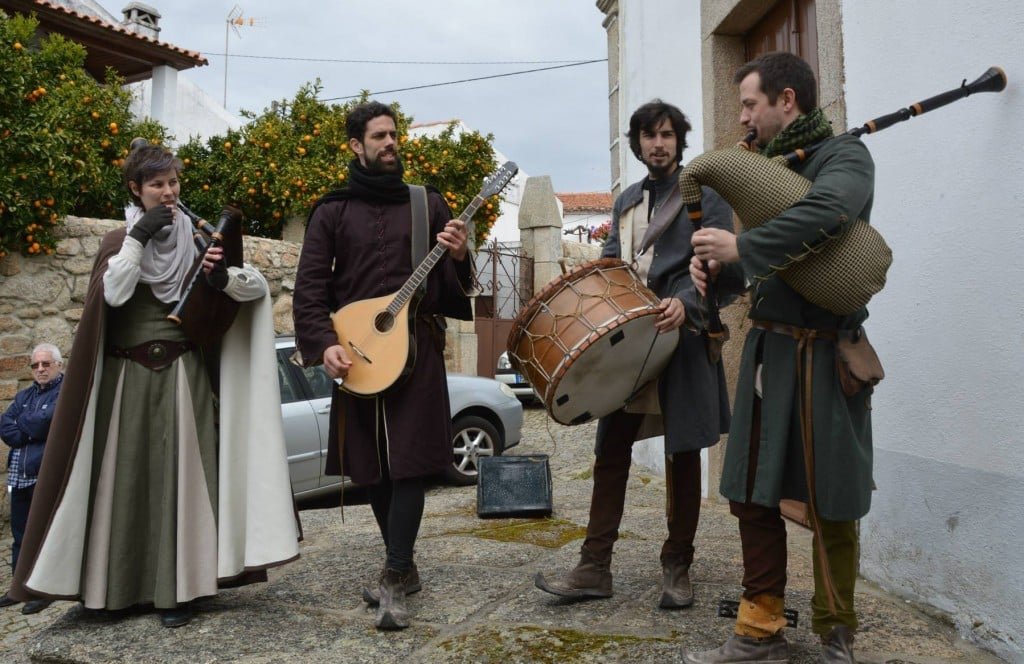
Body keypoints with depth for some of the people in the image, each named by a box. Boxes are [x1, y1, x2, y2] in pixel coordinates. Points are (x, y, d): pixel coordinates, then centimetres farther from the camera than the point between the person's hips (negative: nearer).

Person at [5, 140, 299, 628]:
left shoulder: (196, 238, 6)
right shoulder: (117, 241, 7)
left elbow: (260, 286, -3)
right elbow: (113, 294, -13)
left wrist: (224, 278, -23)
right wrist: (138, 235, -13)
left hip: (182, 375, 0)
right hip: (128, 378, 1)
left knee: (179, 477, -3)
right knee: (127, 478, 3)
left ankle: (175, 590, 3)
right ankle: (120, 586, 16)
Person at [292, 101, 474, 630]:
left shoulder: (427, 203, 10)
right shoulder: (332, 211, 8)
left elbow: (455, 285, 10)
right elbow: (309, 286, 2)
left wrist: (458, 256, -13)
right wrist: (324, 344, -13)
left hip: (416, 347, -1)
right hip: (356, 354, 2)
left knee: (408, 463, -8)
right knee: (372, 466, 8)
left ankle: (394, 580, -2)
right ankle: (404, 567, 25)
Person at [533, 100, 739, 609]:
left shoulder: (705, 194, 3)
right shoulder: (626, 200, 20)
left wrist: (686, 303, -25)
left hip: (683, 339, -5)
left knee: (682, 453, 4)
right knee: (611, 450, 2)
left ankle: (677, 570, 15)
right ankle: (595, 567, 8)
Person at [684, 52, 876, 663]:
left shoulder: (844, 155, -6)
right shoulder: (766, 166, 15)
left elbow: (826, 211, -30)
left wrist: (739, 247, -25)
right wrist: (713, 263, -5)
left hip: (824, 354, -7)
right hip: (765, 347, 7)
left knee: (830, 502, 4)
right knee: (753, 493, 8)